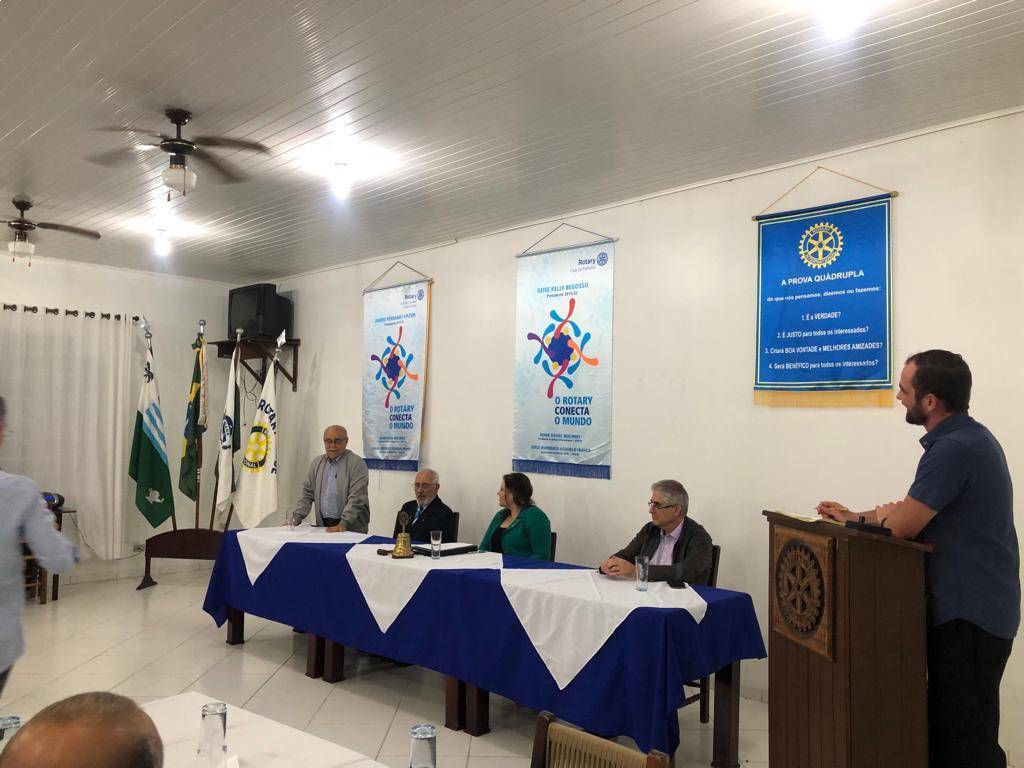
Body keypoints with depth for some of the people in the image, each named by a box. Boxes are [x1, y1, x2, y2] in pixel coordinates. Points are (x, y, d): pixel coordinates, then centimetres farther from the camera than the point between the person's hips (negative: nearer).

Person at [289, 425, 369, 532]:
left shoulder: (357, 463, -5)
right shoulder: (316, 462, 13)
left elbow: (356, 498, -12)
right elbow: (307, 494, 16)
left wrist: (343, 525, -20)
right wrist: (295, 519, 6)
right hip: (323, 526, 5)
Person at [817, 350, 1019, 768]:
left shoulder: (955, 448, -23)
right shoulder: (965, 437, 11)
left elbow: (901, 525, -23)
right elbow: (916, 511, 17)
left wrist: (879, 515, -1)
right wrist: (856, 517, 9)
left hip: (969, 615, -10)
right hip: (966, 607, 10)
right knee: (946, 723, 17)